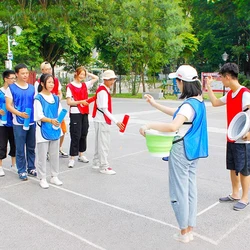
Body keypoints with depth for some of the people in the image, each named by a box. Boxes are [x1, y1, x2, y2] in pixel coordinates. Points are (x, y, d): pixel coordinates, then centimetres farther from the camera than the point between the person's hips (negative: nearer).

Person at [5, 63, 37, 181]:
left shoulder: (32, 88, 8)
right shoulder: (11, 88, -3)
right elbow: (8, 106, -6)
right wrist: (20, 114, -21)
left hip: (32, 122, 4)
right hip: (19, 123, -4)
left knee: (31, 147, 13)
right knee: (20, 149, 4)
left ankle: (31, 168, 27)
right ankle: (21, 171, 16)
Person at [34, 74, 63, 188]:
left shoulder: (56, 98, 9)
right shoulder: (38, 98, -8)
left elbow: (60, 113, 10)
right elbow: (39, 116, -14)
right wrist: (51, 120, -28)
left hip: (55, 130, 5)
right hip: (43, 131, -5)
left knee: (55, 155, 12)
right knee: (42, 156, 3)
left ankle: (54, 176, 26)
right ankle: (42, 179, 16)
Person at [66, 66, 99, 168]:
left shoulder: (85, 85, 11)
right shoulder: (70, 86, -6)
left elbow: (96, 78, 17)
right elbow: (69, 102, -9)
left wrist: (87, 73, 9)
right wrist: (81, 102, -19)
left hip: (85, 113, 6)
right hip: (75, 113, -6)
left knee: (84, 134, 11)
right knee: (75, 135, -7)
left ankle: (81, 154, 25)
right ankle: (72, 158, 1)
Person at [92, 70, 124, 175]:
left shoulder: (104, 89, 12)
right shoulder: (103, 91, -18)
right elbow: (104, 109, -22)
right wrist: (116, 122, -25)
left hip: (102, 120, 10)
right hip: (102, 121, -10)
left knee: (100, 142, 17)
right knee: (104, 144, -5)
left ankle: (96, 163, 28)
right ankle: (104, 167, 2)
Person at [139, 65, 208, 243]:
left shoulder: (189, 104, -22)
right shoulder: (198, 101, 7)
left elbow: (173, 126, -37)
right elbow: (176, 114, 18)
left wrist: (149, 126, -27)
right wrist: (155, 104, 21)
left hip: (181, 151, -9)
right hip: (193, 150, 9)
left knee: (179, 191, 3)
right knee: (191, 189, 14)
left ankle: (184, 233, 16)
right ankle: (190, 230, 26)